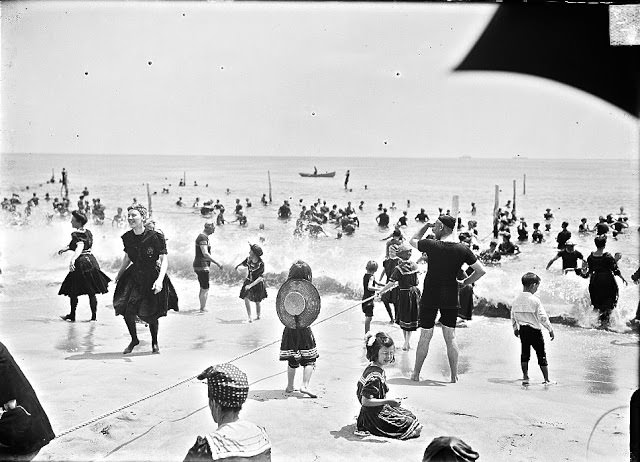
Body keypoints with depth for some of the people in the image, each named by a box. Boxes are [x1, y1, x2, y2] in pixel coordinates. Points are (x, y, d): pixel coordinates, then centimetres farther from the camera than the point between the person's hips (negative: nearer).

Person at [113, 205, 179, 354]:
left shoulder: (155, 236, -17)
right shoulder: (127, 237, 0)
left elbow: (164, 259, -18)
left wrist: (159, 279, -30)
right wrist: (118, 275, 21)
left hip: (152, 277, -4)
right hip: (134, 276, 4)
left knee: (151, 316, 1)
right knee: (127, 310, -10)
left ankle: (154, 342, 29)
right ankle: (134, 339, 16)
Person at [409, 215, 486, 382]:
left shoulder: (431, 245, -11)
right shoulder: (463, 249, -4)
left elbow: (412, 240, 10)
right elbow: (481, 271, -1)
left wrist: (426, 225, 14)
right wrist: (464, 282, 8)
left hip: (430, 297, -2)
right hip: (451, 299, 2)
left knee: (425, 337, 7)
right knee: (450, 337, 11)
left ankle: (416, 374, 17)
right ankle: (454, 376, 13)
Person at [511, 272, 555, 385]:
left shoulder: (516, 300, 1)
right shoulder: (535, 300, -16)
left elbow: (513, 316, 10)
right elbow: (543, 317, -15)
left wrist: (515, 328, 24)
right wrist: (550, 330, -4)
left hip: (522, 330, 5)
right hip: (535, 330, -5)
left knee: (525, 353, 15)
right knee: (541, 355, 5)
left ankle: (525, 377, 18)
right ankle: (547, 379, 10)